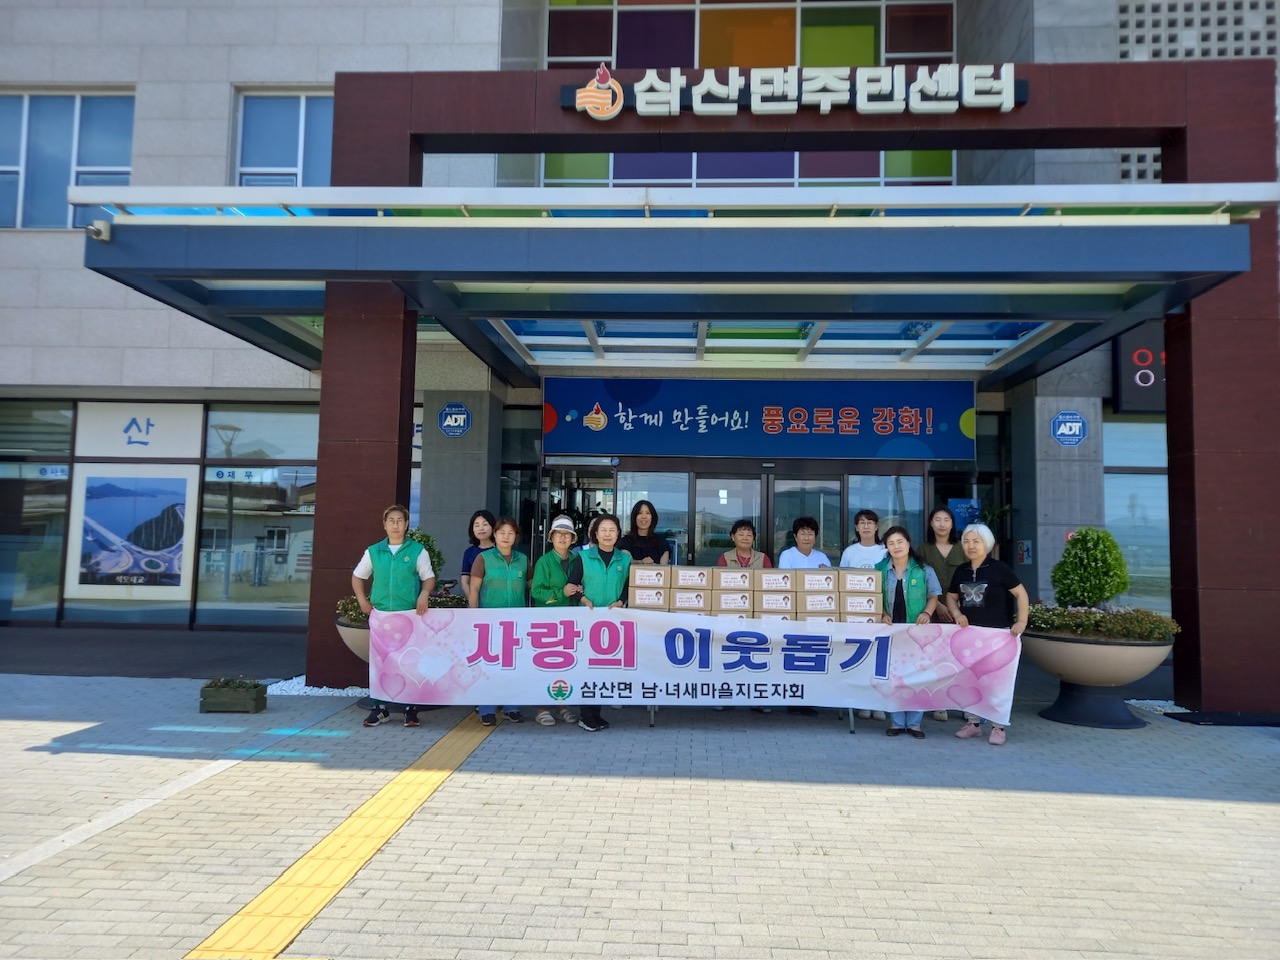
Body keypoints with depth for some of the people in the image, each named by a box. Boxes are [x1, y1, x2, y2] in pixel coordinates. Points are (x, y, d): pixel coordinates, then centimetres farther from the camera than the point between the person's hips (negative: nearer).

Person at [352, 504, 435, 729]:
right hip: (380, 614, 2)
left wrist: (424, 595, -18)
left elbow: (429, 578, 1)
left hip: (410, 615, -2)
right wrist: (362, 600, 7)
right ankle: (380, 708, 16)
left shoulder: (417, 550, 1)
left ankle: (411, 709, 12)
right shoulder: (373, 551, 8)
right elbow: (358, 576, 18)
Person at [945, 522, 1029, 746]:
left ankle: (998, 727, 11)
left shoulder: (999, 569, -9)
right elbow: (951, 597, 16)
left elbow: (1021, 593, -7)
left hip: (997, 633, -5)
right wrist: (957, 614, -3)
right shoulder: (961, 571, 6)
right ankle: (973, 722, 22)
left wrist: (1022, 622, -15)